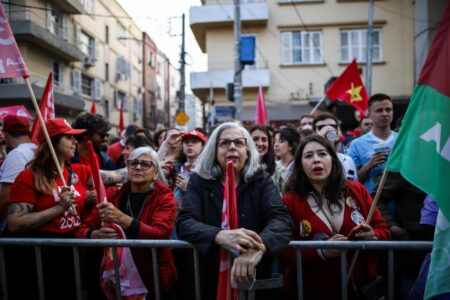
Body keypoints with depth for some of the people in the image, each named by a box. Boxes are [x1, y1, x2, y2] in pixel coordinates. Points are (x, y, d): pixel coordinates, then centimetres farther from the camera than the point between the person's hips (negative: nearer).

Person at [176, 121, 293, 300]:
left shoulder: (262, 181, -3)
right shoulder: (199, 181, -2)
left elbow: (281, 219, -17)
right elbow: (185, 223, -15)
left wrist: (259, 247, -39)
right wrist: (220, 236, -36)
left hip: (254, 280, 0)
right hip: (210, 279, 0)